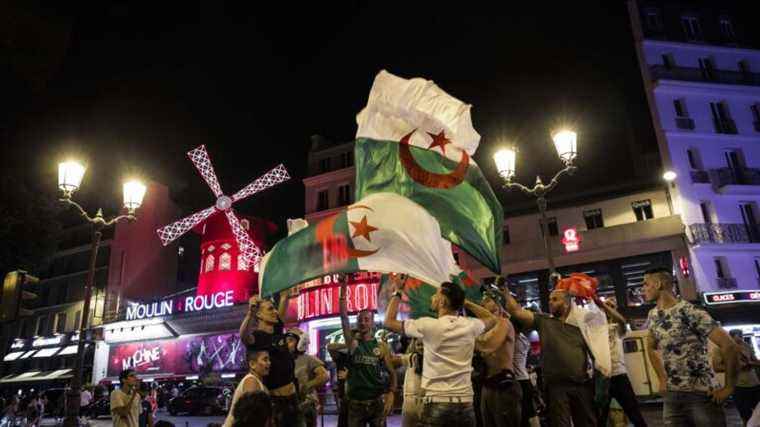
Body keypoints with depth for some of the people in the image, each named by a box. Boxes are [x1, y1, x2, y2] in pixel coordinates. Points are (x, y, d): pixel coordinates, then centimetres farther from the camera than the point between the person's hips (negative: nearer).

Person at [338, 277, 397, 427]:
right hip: (355, 402, 0)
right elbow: (344, 318, -9)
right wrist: (343, 289, -16)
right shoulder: (353, 343, 1)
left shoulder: (382, 347, 2)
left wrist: (391, 394, -13)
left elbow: (392, 372, 5)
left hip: (377, 402, 0)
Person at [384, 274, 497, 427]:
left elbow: (389, 322, 1)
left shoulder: (428, 326, -10)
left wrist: (397, 291, 10)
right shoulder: (470, 325, 1)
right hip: (465, 404, 4)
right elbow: (491, 319, 25)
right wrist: (464, 301, 18)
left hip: (437, 403, -4)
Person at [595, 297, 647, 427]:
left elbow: (622, 320, -17)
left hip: (619, 374, 1)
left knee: (635, 413, 7)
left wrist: (602, 303, -30)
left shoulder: (617, 328, 7)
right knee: (600, 416, 7)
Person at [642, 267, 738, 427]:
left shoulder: (690, 312, -14)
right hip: (671, 396, 6)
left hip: (701, 394, -6)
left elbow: (728, 345, -17)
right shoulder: (653, 316, 8)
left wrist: (729, 387, -14)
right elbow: (651, 348, 24)